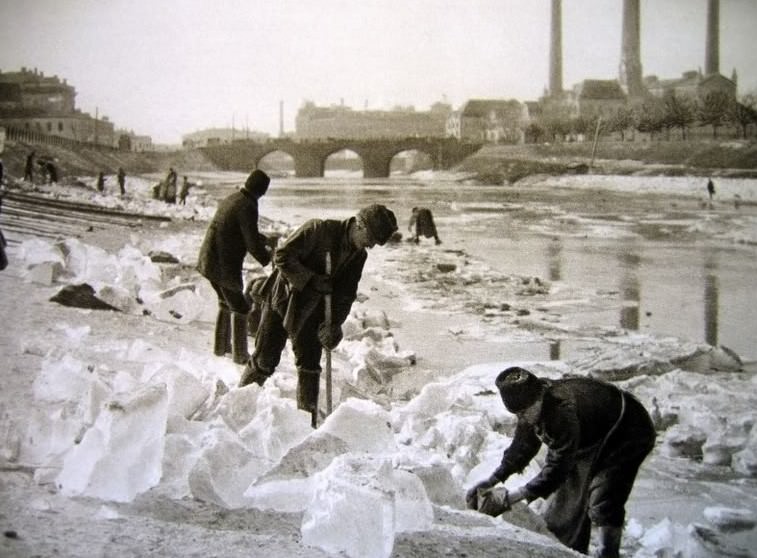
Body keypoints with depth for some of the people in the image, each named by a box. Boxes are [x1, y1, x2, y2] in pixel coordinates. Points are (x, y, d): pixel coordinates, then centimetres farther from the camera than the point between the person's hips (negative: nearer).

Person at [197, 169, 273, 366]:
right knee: (239, 308, 6)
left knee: (225, 303, 25)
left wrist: (262, 239, 31)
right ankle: (239, 354, 12)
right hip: (226, 266, -8)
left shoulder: (229, 200, 9)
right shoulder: (247, 207, -19)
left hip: (207, 260, 9)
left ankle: (220, 346, 33)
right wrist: (267, 258, 0)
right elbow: (252, 243, -17)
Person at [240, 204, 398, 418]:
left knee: (310, 365, 2)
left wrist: (334, 324, -14)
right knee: (265, 361, 1)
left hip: (310, 312, 5)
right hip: (281, 301, -5)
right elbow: (282, 256, -24)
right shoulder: (318, 229, -22)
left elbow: (346, 294, 0)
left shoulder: (359, 256, -1)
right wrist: (310, 280, -28)